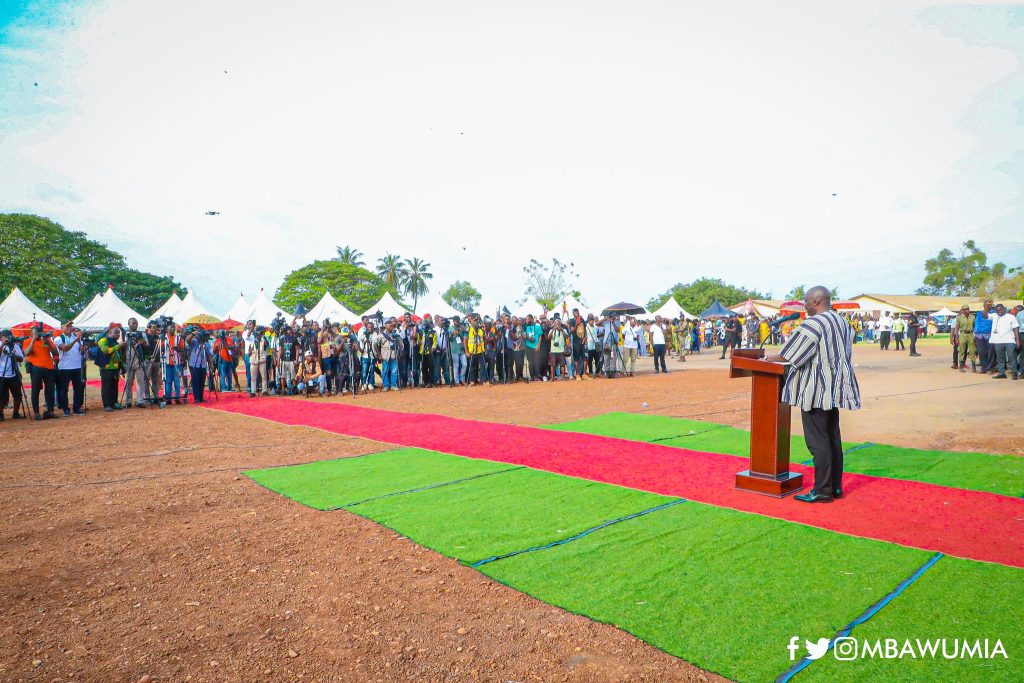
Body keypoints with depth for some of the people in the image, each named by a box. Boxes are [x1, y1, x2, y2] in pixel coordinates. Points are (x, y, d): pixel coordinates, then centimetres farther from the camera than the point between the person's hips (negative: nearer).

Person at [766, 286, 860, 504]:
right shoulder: (842, 322, 12)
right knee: (833, 436, 15)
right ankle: (836, 486, 22)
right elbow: (842, 354, 18)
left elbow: (789, 355, -16)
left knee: (818, 440, -4)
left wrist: (770, 358, 2)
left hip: (816, 389, -9)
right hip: (835, 388, 9)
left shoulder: (813, 324, -16)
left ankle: (822, 490, 1)